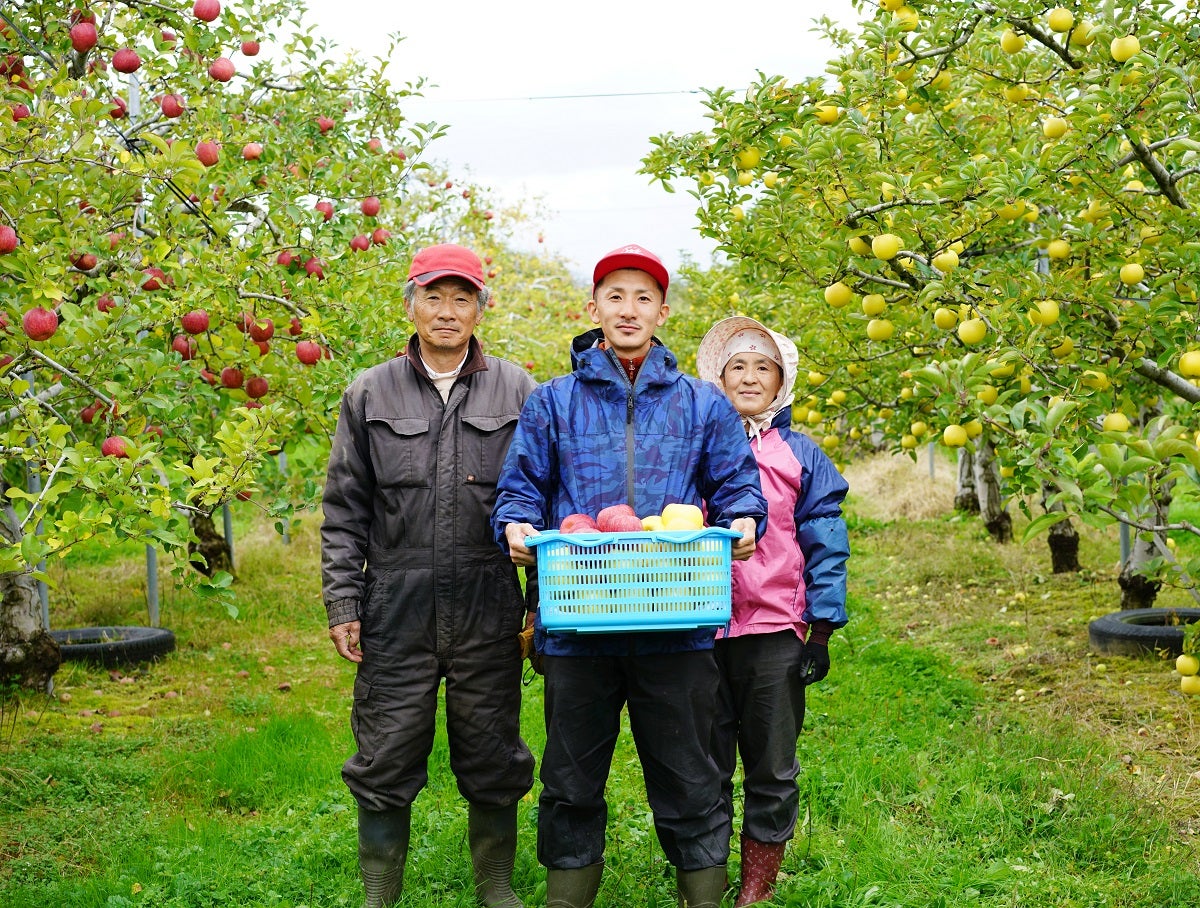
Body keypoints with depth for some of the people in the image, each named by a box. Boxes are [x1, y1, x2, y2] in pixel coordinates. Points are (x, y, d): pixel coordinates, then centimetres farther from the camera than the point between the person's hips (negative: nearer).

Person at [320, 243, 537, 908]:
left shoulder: (516, 391, 6)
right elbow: (344, 510, 8)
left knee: (493, 763, 10)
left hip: (488, 610, 0)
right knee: (386, 765, 5)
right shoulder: (370, 394, 7)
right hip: (395, 611, 0)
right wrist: (343, 603, 1)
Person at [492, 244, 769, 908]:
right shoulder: (552, 402, 10)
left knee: (688, 783, 8)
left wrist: (742, 522, -12)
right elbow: (520, 489, 9)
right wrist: (516, 526, -13)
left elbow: (737, 486, 10)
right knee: (571, 784, 12)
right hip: (577, 626, 0)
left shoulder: (702, 405, 11)